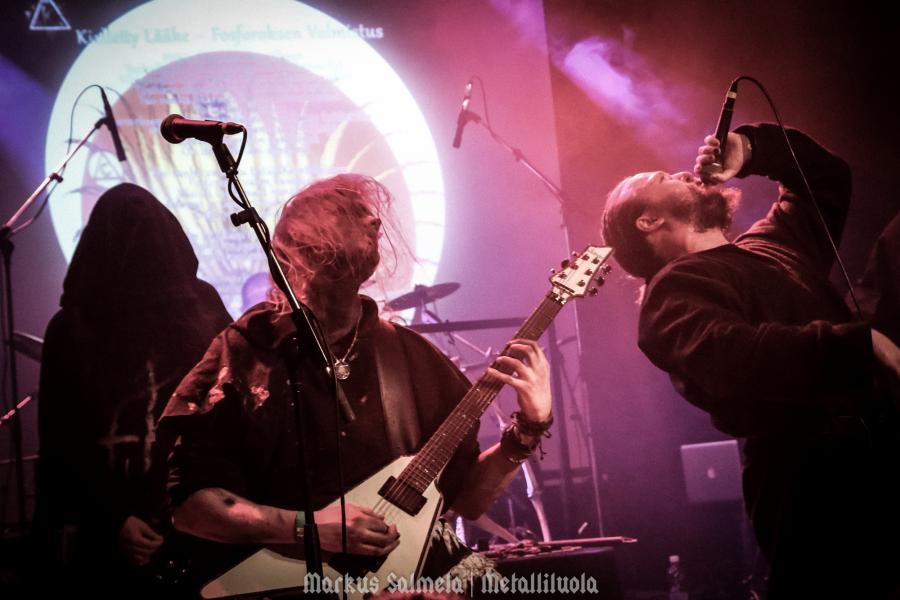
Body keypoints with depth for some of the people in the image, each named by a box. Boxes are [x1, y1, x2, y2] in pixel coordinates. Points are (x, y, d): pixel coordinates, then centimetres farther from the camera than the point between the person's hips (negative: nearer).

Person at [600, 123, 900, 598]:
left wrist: (749, 149, 21)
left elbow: (825, 175, 39)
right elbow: (733, 356, -23)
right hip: (809, 479, -8)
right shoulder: (672, 290, -3)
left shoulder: (772, 242, 25)